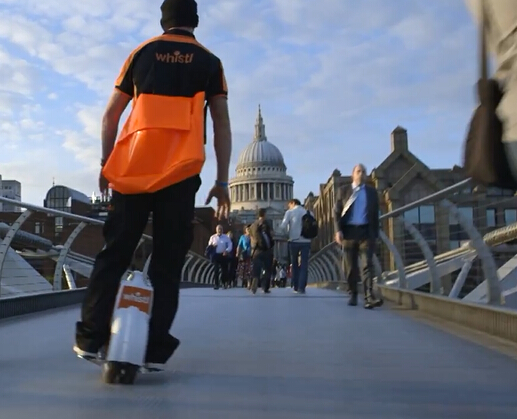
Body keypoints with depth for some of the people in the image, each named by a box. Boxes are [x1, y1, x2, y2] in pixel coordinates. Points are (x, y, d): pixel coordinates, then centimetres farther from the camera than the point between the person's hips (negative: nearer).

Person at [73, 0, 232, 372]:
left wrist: (106, 164, 15)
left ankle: (91, 337, 6)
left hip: (134, 168, 1)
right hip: (181, 172, -1)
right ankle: (157, 349, 1)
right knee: (167, 261, 1)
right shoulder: (209, 62, 11)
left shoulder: (142, 53, 14)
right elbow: (222, 125, 4)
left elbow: (111, 115, 10)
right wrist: (222, 182, 6)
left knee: (114, 253, 7)